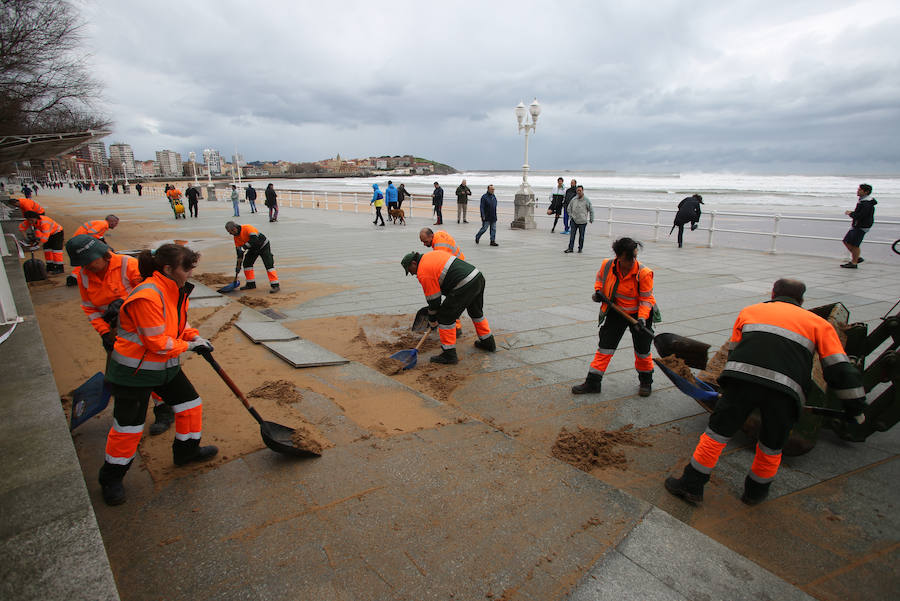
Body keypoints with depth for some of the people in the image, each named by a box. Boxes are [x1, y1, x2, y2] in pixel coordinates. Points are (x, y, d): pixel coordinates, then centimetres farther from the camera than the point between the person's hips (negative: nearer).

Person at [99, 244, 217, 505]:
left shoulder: (177, 291, 0)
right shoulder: (148, 297, -29)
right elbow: (159, 343, -27)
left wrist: (195, 336, -4)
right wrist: (190, 346, -14)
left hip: (166, 365, 9)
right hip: (134, 371, -9)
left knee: (191, 404, 13)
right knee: (129, 425, 3)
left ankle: (186, 451, 36)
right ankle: (111, 478, 25)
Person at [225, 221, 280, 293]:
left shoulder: (247, 228, -29)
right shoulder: (236, 237, -3)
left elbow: (254, 240, -40)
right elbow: (238, 249, 2)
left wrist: (243, 248, -39)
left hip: (263, 246, -8)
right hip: (253, 249, 8)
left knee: (269, 264, -16)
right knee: (246, 263, 5)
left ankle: (275, 285, -15)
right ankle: (251, 284, 15)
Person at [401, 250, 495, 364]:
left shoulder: (423, 273, -5)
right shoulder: (434, 253, 20)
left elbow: (433, 299, -1)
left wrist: (432, 320, 14)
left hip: (465, 286, -9)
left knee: (445, 317, 3)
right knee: (476, 312, 29)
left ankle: (449, 354, 7)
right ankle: (488, 342, 44)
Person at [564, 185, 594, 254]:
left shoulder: (586, 200, -6)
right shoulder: (573, 199, 2)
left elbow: (591, 210, 2)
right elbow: (569, 208, 16)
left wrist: (591, 219, 4)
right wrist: (571, 216, 9)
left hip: (582, 221, -2)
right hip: (574, 220, 2)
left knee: (581, 236, 7)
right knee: (572, 235, -2)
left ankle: (580, 248, 18)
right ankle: (570, 248, 1)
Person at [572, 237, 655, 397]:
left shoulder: (643, 273, -21)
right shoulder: (607, 265, -14)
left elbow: (646, 299, -15)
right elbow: (600, 278, 10)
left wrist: (642, 318, -28)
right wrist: (598, 291, -8)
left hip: (639, 313, -2)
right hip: (616, 311, 2)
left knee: (642, 349, 7)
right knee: (605, 345, 1)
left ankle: (645, 381, 33)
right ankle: (593, 382, 9)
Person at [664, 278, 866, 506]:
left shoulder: (749, 310, 30)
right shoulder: (819, 323, 27)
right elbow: (839, 369, 20)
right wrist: (856, 409, 27)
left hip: (743, 376, 0)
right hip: (786, 389, 1)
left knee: (717, 432, 11)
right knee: (771, 445, 22)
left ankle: (691, 485, 18)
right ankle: (756, 491, 40)